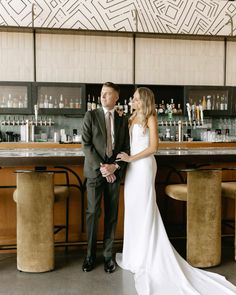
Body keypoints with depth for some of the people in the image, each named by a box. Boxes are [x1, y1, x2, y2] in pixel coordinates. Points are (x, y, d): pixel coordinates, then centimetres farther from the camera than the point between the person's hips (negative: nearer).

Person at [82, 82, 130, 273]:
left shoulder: (123, 120, 9)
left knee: (112, 215, 6)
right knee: (93, 213, -1)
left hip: (114, 172, 2)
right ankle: (90, 255, 14)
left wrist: (115, 166, -9)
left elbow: (126, 148, 7)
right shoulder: (91, 116, 2)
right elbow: (86, 144, -5)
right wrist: (101, 167, -13)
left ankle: (108, 255, 17)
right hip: (94, 170, -2)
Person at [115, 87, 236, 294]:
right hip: (132, 167, 7)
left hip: (143, 166, -7)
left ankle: (147, 257, 14)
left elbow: (153, 147, -13)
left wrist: (131, 158, -13)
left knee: (144, 209, 1)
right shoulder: (132, 119, 14)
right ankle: (136, 252, 23)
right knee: (133, 209, 11)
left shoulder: (150, 118, -7)